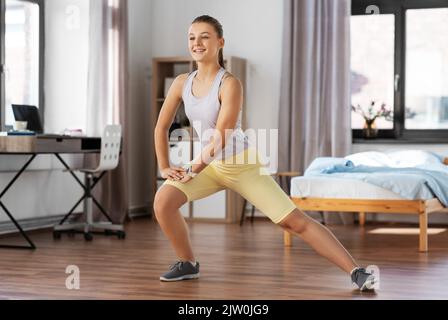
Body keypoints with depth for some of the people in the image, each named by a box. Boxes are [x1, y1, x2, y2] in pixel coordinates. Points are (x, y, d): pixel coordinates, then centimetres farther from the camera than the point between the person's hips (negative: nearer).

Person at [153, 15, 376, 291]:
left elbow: (221, 138, -22)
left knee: (295, 221, -10)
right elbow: (162, 127, 6)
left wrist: (193, 170, -16)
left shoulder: (229, 84, -20)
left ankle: (356, 271, -7)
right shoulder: (182, 83, -3)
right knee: (163, 201, -17)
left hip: (243, 165, -5)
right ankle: (188, 264, 5)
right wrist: (164, 167, 0)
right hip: (209, 165, 5)